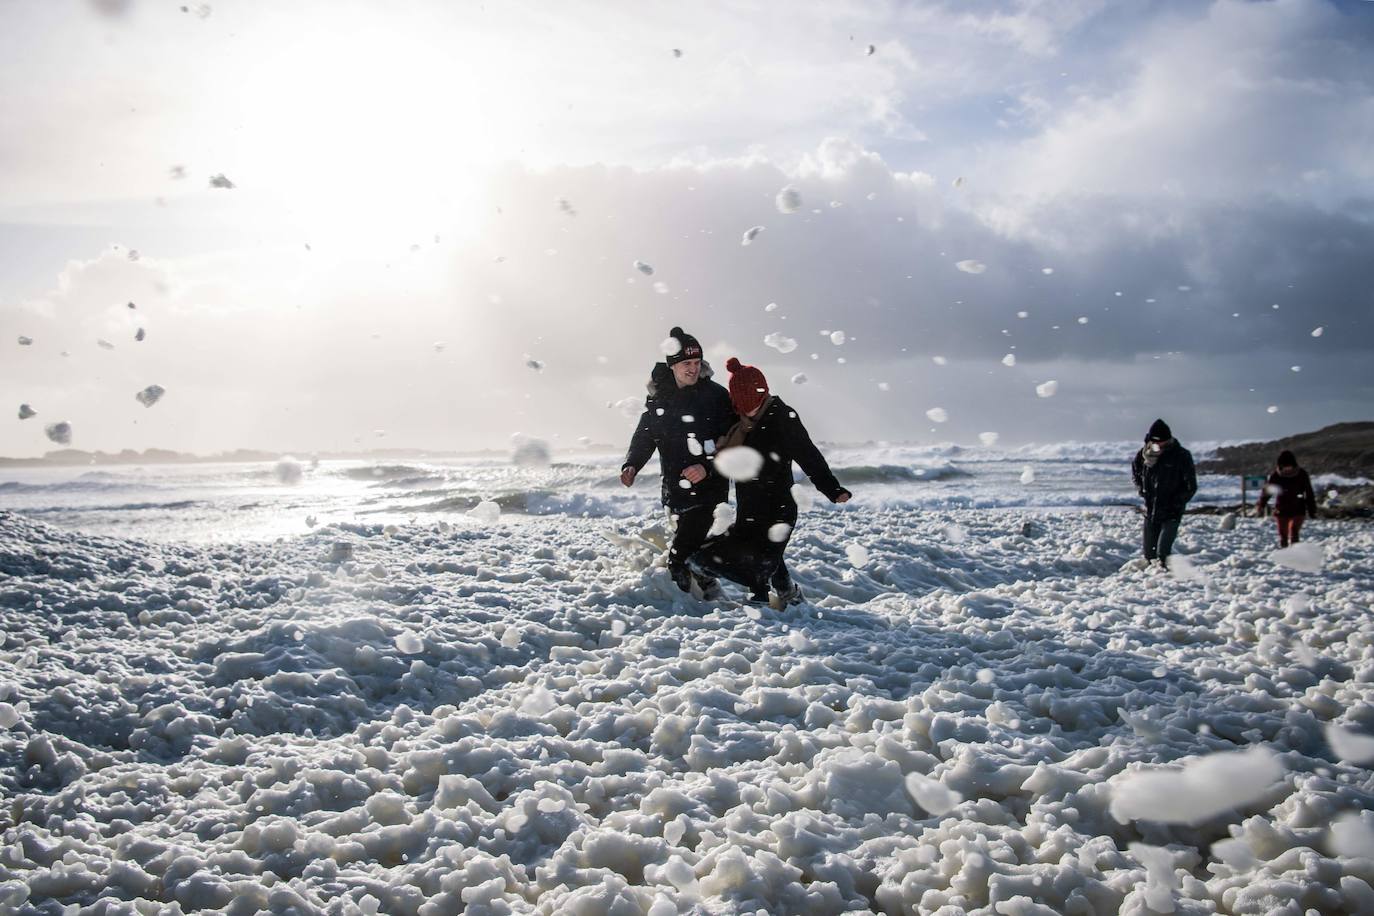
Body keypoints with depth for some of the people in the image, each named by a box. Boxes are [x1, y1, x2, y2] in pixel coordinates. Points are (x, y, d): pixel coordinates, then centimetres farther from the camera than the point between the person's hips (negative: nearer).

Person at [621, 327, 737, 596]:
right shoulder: (658, 397, 6)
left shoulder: (716, 395, -6)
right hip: (675, 489, 5)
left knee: (681, 554, -11)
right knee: (690, 543, 16)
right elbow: (645, 435, 14)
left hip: (709, 486, -5)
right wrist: (631, 465, -2)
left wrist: (708, 467, -19)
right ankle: (708, 588, 35)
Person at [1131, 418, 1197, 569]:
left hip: (1171, 513, -5)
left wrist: (1176, 502, -14)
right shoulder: (1144, 454, -1)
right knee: (1149, 553, 12)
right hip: (1150, 512, 5)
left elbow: (1191, 487, -7)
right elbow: (1135, 470, 21)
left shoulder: (1181, 456, -12)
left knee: (1162, 552, -15)